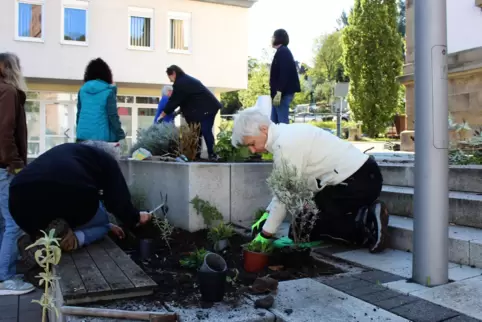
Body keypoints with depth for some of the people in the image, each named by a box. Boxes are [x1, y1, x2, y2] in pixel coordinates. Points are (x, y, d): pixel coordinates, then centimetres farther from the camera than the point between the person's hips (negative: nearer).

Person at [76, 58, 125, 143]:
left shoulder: (82, 90, 10)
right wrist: (121, 136, -4)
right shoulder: (108, 90, -5)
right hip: (102, 136, -5)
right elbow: (113, 115, -8)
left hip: (83, 135, 5)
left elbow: (79, 114, 14)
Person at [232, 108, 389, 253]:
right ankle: (367, 215, 7)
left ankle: (366, 228, -7)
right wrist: (267, 215, 13)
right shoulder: (285, 134, 9)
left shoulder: (285, 143, -20)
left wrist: (266, 234, -6)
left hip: (358, 181, -10)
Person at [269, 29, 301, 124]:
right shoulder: (283, 52, 20)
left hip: (283, 93, -10)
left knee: (282, 122, -8)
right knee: (274, 122, 11)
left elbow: (284, 73, -20)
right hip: (283, 92, 10)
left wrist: (279, 92, -25)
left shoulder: (282, 52, -10)